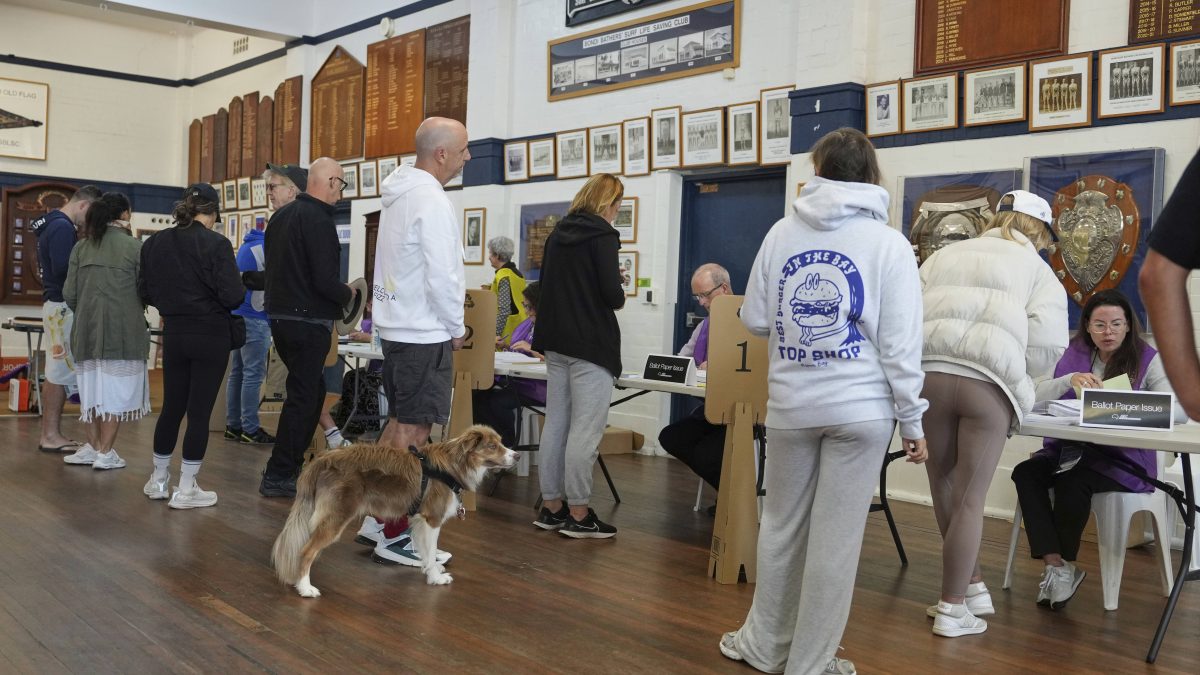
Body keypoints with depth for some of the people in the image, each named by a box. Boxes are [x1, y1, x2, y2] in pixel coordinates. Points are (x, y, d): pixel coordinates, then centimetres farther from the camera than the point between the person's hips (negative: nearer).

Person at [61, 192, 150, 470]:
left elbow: (69, 293, 4)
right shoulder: (134, 246, -7)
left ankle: (94, 446, 18)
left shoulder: (81, 248, 5)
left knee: (95, 388, 16)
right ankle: (105, 453, 5)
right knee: (116, 390, 3)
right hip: (123, 329, -4)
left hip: (88, 329, 4)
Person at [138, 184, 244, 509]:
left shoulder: (154, 243, 2)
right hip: (211, 336, -5)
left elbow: (145, 292, 8)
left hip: (174, 334, 5)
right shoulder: (216, 244, -15)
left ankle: (158, 480, 29)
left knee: (172, 406, 17)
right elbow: (232, 296, -19)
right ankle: (186, 490, 7)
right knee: (199, 411, 2)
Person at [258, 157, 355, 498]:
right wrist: (347, 294, -3)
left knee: (310, 391, 20)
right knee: (302, 397, -2)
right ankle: (277, 476, 2)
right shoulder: (318, 220, -17)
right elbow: (324, 280, -22)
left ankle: (292, 462, 24)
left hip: (279, 316, 9)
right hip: (308, 321, -9)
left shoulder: (281, 215, 12)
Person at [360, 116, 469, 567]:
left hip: (395, 327, 10)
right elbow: (442, 275, -22)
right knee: (413, 432, -4)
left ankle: (375, 516, 23)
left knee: (399, 425, 17)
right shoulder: (432, 201, -18)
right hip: (426, 333, -10)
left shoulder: (398, 195, 13)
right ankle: (394, 536, 2)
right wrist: (457, 328, -7)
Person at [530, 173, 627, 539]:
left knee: (556, 424, 11)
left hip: (556, 342, 8)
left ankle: (551, 507, 18)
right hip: (591, 344, -8)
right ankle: (578, 514, 1)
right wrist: (619, 297, 3)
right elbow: (612, 294, -17)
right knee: (586, 429, -3)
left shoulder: (558, 234, 13)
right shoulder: (602, 235, -10)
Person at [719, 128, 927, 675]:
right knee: (835, 536, 7)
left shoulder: (782, 232, 1)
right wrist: (913, 421, -1)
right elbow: (900, 345, -8)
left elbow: (754, 319, 5)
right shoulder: (888, 242, -6)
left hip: (791, 404, 3)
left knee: (781, 525, 17)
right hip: (859, 406, -2)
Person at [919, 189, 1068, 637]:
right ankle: (953, 609, 12)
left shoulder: (944, 256, 21)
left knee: (945, 488, 17)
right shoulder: (1037, 269, 13)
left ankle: (972, 587, 27)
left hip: (928, 375, 3)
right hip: (989, 384, -2)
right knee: (969, 500, 5)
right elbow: (1047, 345, 2)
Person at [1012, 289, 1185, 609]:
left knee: (1072, 482, -32)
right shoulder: (1074, 354, 10)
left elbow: (1179, 409, -12)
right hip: (1068, 449, 3)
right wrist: (1069, 380, -21)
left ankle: (1059, 565, -8)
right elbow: (1034, 398, -2)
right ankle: (1057, 565, -24)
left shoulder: (1147, 360, 2)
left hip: (1123, 458, -3)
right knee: (1025, 472, -25)